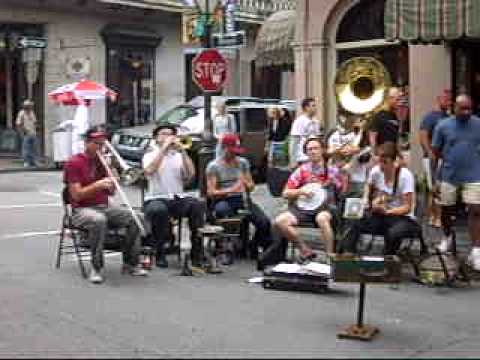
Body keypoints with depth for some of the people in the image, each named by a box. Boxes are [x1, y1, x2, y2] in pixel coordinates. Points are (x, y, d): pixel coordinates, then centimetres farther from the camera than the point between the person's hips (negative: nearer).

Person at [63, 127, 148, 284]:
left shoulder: (102, 162, 14)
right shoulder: (74, 163, -4)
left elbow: (111, 192, 12)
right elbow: (76, 195, -12)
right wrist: (97, 185, -23)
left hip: (104, 207, 6)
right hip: (82, 210, -6)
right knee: (99, 220, -40)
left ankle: (130, 263, -6)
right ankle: (96, 268, -27)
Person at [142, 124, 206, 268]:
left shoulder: (179, 155, 18)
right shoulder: (150, 155, 10)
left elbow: (191, 174, 0)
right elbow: (149, 170, -14)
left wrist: (182, 151, -5)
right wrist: (164, 148, -11)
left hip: (178, 198, 3)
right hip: (156, 199, -3)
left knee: (198, 205, -27)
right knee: (159, 210, -37)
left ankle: (197, 252, -18)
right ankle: (160, 254, -19)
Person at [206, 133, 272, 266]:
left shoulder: (243, 162, 15)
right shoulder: (214, 166, 2)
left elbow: (251, 187, 18)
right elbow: (210, 192, -5)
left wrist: (246, 183, -7)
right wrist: (231, 190, -19)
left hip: (242, 199, 4)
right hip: (223, 201, -3)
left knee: (264, 222, -22)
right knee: (221, 210, -41)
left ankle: (254, 248, 8)